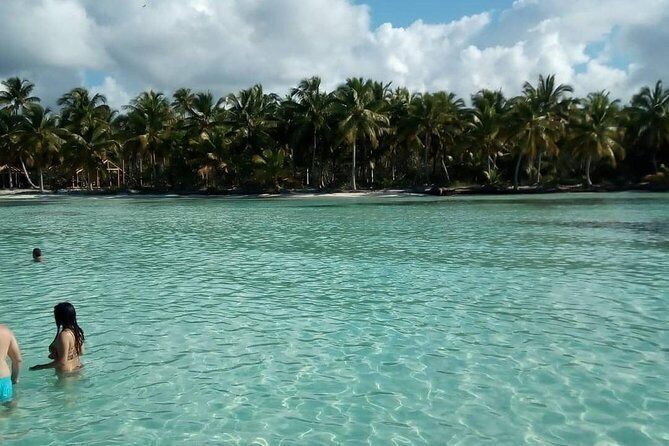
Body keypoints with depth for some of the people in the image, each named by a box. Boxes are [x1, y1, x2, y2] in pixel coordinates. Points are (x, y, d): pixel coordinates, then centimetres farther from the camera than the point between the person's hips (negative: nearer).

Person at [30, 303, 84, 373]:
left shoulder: (64, 335, -27)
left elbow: (62, 362, -25)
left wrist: (40, 367, -17)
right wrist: (56, 355, 13)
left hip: (67, 372, -8)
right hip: (77, 367, 8)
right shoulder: (76, 330, -2)